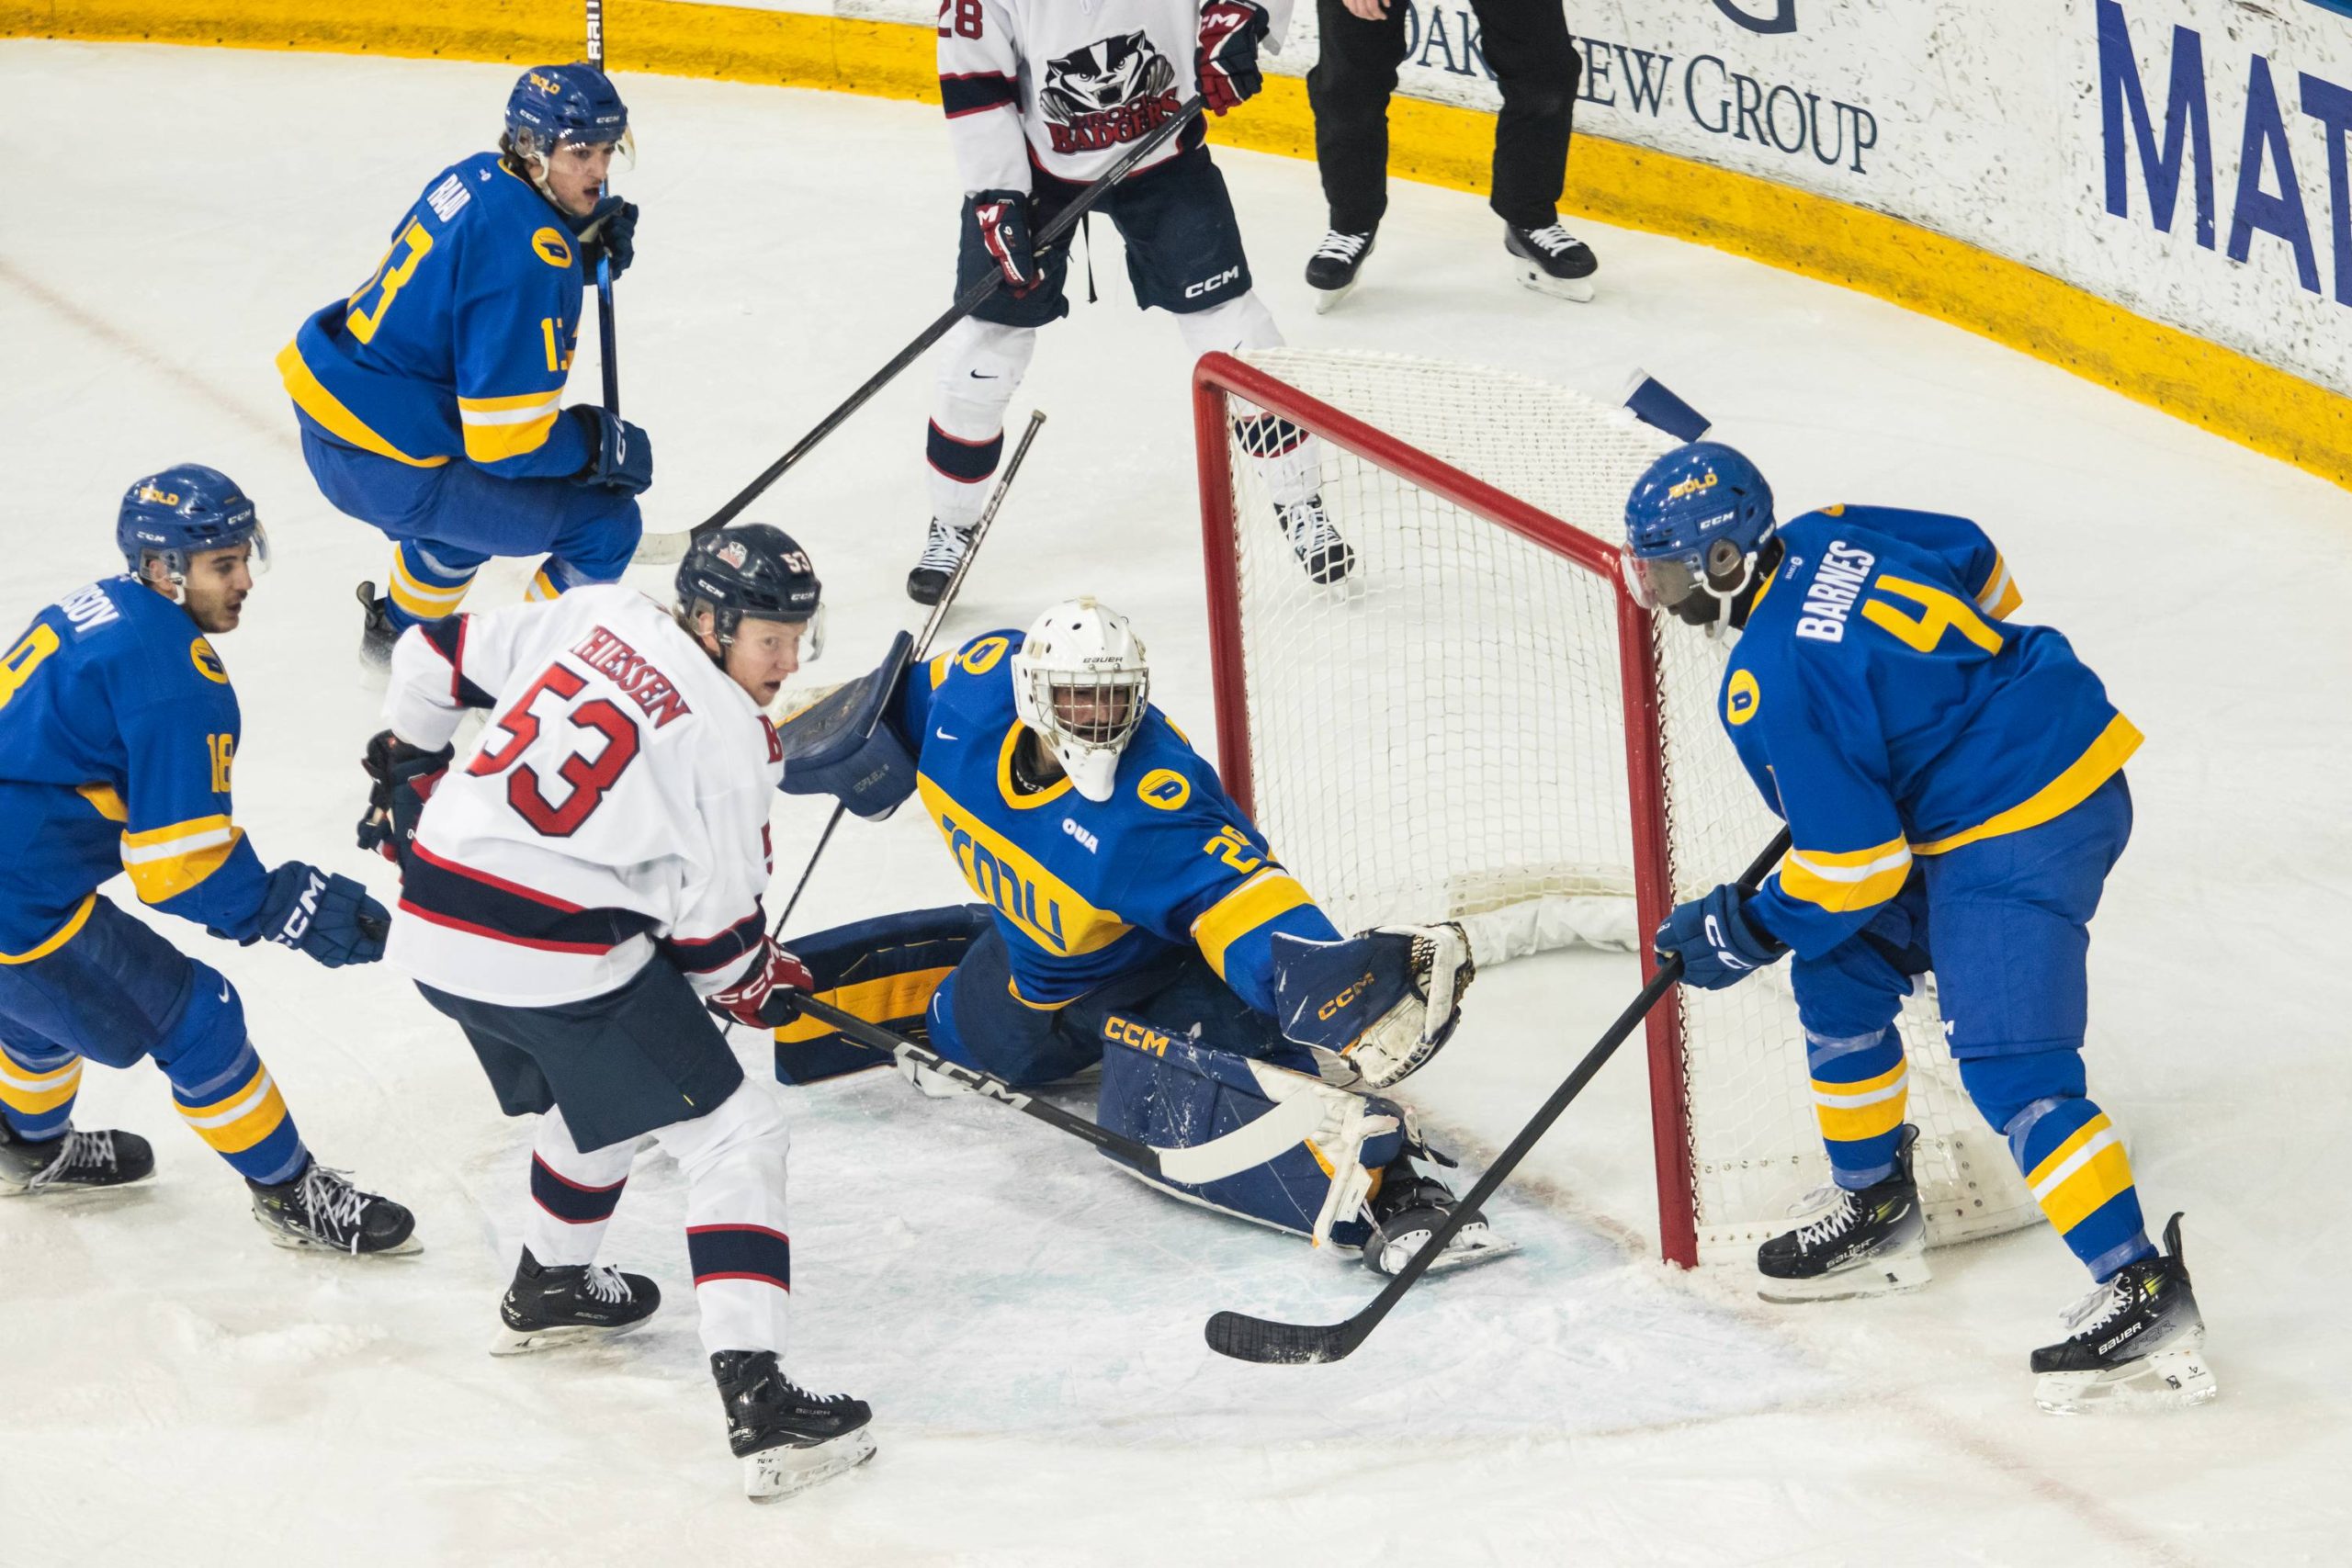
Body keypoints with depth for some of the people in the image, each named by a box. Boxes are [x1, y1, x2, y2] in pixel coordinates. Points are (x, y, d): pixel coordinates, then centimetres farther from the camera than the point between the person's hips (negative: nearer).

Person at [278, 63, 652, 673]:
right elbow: (508, 438, -25)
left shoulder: (477, 176, 2)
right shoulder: (528, 255, -25)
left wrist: (581, 243, 7)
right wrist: (604, 445, -8)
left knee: (479, 489, 40)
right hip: (388, 470, -10)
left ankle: (397, 636, 57)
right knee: (605, 523, -3)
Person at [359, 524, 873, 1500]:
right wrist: (750, 984, 12)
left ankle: (549, 1290, 51)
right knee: (733, 1134, -2)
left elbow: (439, 655, 17)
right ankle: (756, 1406, -13)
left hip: (434, 928, 8)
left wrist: (407, 768, 33)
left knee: (602, 1092, 33)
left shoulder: (593, 616, 7)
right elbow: (712, 921, -9)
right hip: (557, 961, -8)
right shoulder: (728, 739, -12)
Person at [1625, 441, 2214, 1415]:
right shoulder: (1830, 538, 3)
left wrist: (1744, 934, -3)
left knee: (2009, 1069, -16)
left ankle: (2143, 1295, -20)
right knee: (1839, 976, 18)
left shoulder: (1772, 688, -22)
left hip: (2015, 840, -11)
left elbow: (1855, 864, -18)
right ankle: (1877, 1216, 30)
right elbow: (1982, 571, 19)